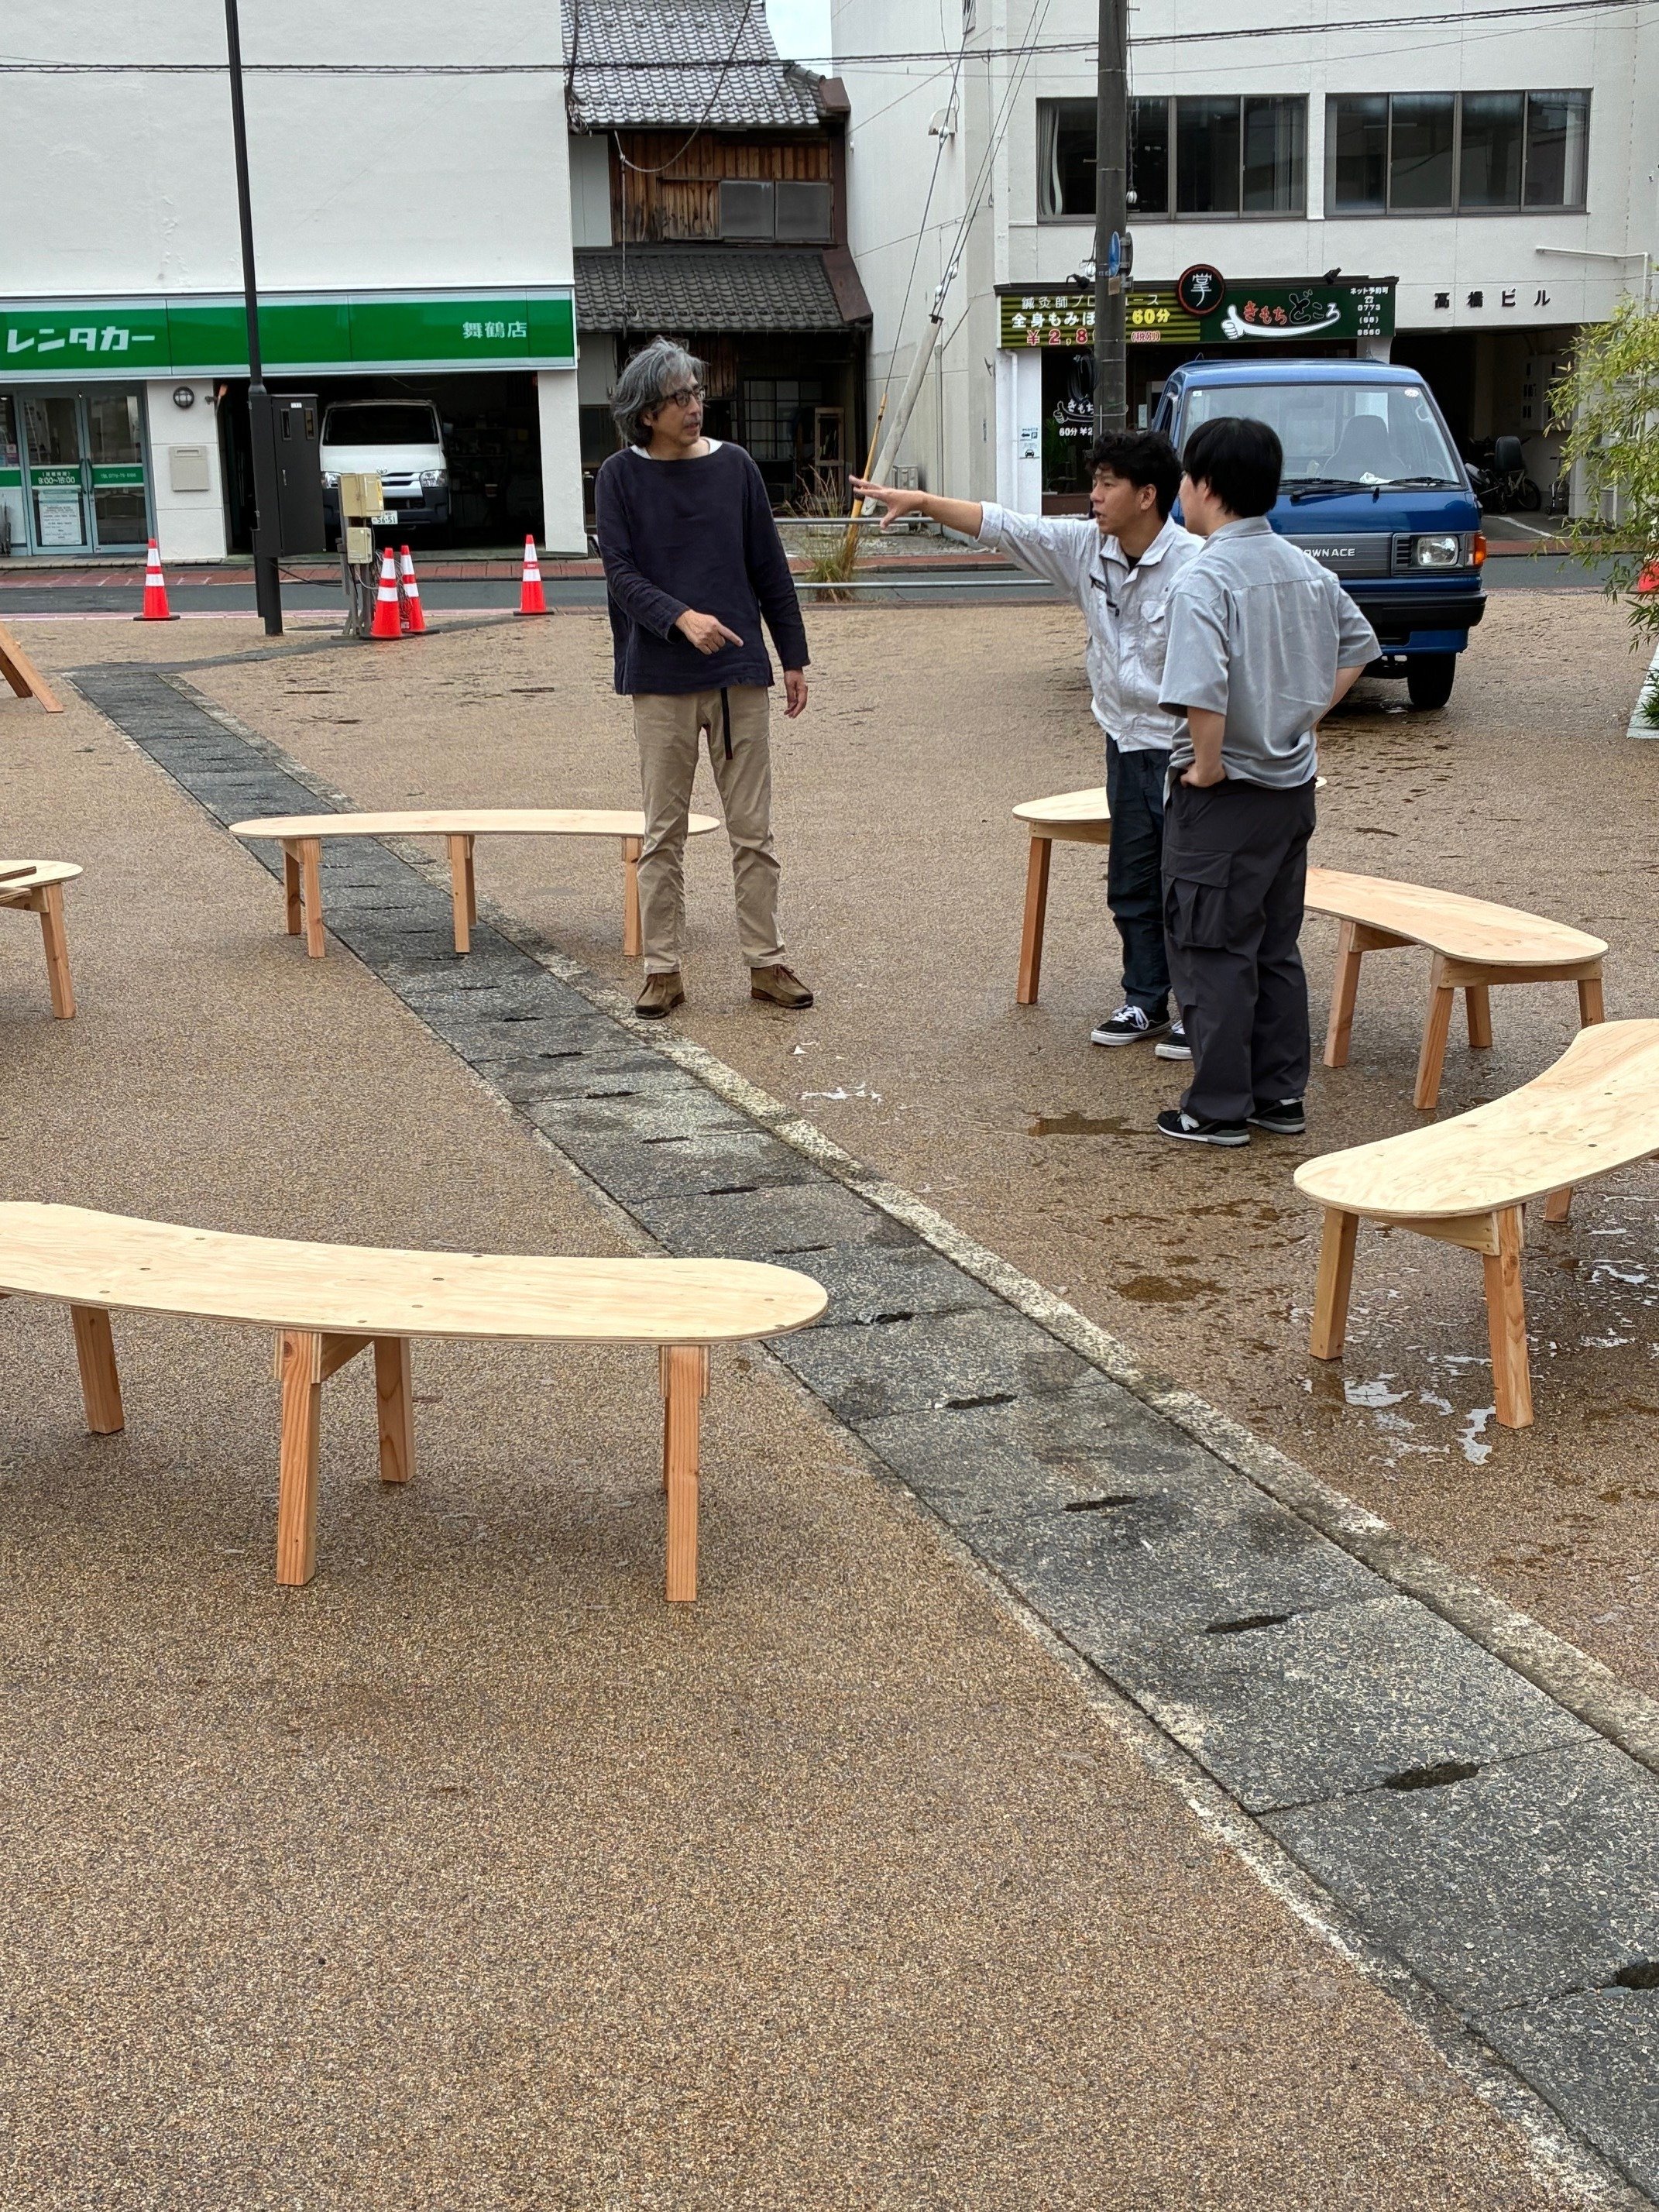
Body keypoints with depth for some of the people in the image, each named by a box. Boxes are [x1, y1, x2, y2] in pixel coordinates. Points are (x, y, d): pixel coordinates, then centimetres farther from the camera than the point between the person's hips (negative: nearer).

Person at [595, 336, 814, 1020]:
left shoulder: (733, 466, 5)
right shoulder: (621, 477, 0)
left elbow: (770, 569, 9)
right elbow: (622, 574, -7)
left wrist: (794, 657, 8)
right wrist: (681, 618, -23)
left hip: (740, 675, 2)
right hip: (661, 681, -1)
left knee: (753, 830, 5)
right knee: (663, 834, 5)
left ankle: (765, 962, 13)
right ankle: (664, 968, 13)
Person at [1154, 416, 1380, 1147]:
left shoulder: (1205, 578, -19)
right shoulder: (1306, 569, 6)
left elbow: (1203, 690, -31)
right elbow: (1357, 645, 20)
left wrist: (1207, 765, -17)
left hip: (1224, 794, -8)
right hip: (1295, 785, 8)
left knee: (1213, 952, 3)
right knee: (1277, 947, 16)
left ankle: (1219, 1108, 9)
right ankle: (1282, 1095, 23)